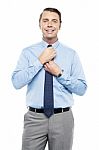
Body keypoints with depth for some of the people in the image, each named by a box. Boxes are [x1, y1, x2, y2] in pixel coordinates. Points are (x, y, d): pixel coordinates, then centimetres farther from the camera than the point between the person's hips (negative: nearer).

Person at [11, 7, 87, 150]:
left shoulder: (71, 53, 2)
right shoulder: (28, 52, 2)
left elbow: (82, 89, 0)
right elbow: (17, 82, -10)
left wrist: (59, 73, -12)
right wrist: (40, 61, -13)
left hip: (62, 118, 1)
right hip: (34, 117, 0)